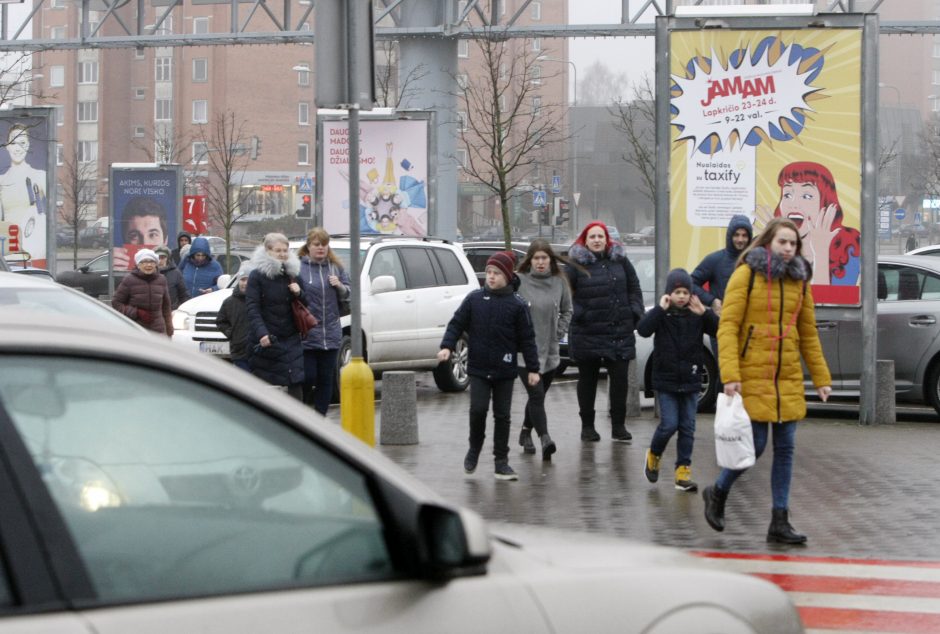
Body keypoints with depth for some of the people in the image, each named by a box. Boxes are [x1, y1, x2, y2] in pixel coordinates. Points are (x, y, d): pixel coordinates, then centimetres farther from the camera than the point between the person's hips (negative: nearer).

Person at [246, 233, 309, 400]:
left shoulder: (294, 275, 11)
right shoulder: (257, 276, -4)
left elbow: (306, 305, 17)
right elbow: (252, 308, -11)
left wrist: (299, 293, -6)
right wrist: (261, 333, -24)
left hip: (290, 339, 3)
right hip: (265, 340, -3)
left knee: (296, 382, -7)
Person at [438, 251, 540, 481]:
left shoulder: (517, 305, -3)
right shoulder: (474, 299, 1)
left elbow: (527, 339, -1)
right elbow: (456, 324, 5)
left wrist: (533, 368, -3)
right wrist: (447, 346, -11)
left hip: (504, 370, 0)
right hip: (478, 369, 0)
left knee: (502, 415, 5)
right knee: (478, 409, -11)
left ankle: (501, 462, 14)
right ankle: (474, 448, 15)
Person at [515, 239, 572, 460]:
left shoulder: (559, 282, 4)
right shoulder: (519, 282, -9)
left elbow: (567, 311, 17)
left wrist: (559, 333, 8)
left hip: (550, 351, 4)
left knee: (537, 396, 14)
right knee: (537, 395, -14)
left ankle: (526, 432, 33)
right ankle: (545, 438, -21)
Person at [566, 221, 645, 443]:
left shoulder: (620, 260, 8)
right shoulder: (576, 264, -3)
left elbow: (634, 288, 14)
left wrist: (635, 313, 4)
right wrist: (577, 315, -13)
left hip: (619, 332, 2)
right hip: (587, 333, -2)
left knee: (619, 378, 0)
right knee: (587, 379, 8)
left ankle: (618, 425, 8)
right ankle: (587, 426, 17)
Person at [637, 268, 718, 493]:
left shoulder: (697, 315, 2)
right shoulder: (662, 314, -4)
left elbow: (719, 331, -7)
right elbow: (643, 329, -22)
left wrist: (704, 313, -18)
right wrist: (660, 309, -23)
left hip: (690, 381, 3)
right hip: (666, 380, -3)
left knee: (687, 427, 3)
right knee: (669, 424, -7)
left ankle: (683, 471, 9)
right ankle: (654, 455, 20)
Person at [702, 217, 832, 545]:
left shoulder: (799, 280, 10)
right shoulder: (746, 274, -6)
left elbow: (808, 333, 16)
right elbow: (727, 327, -11)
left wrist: (821, 378, 11)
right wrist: (730, 375, -20)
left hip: (788, 378, 5)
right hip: (753, 376, -5)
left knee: (785, 448, 3)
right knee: (755, 445, -6)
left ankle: (779, 522, 9)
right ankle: (717, 493, 22)